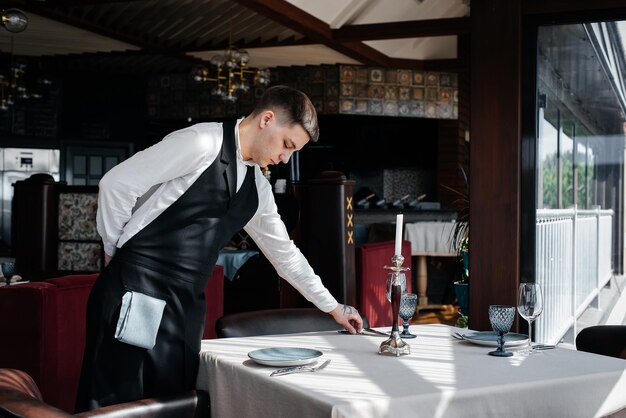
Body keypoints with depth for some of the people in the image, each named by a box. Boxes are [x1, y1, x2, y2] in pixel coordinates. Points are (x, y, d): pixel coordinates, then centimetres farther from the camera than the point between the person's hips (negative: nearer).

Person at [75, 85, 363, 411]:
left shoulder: (257, 187, 13)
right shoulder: (201, 143, -12)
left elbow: (283, 251, 24)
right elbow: (116, 183, -11)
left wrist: (331, 305, 28)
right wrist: (115, 252, 0)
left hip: (186, 304, 7)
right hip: (136, 289, -7)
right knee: (117, 403, -5)